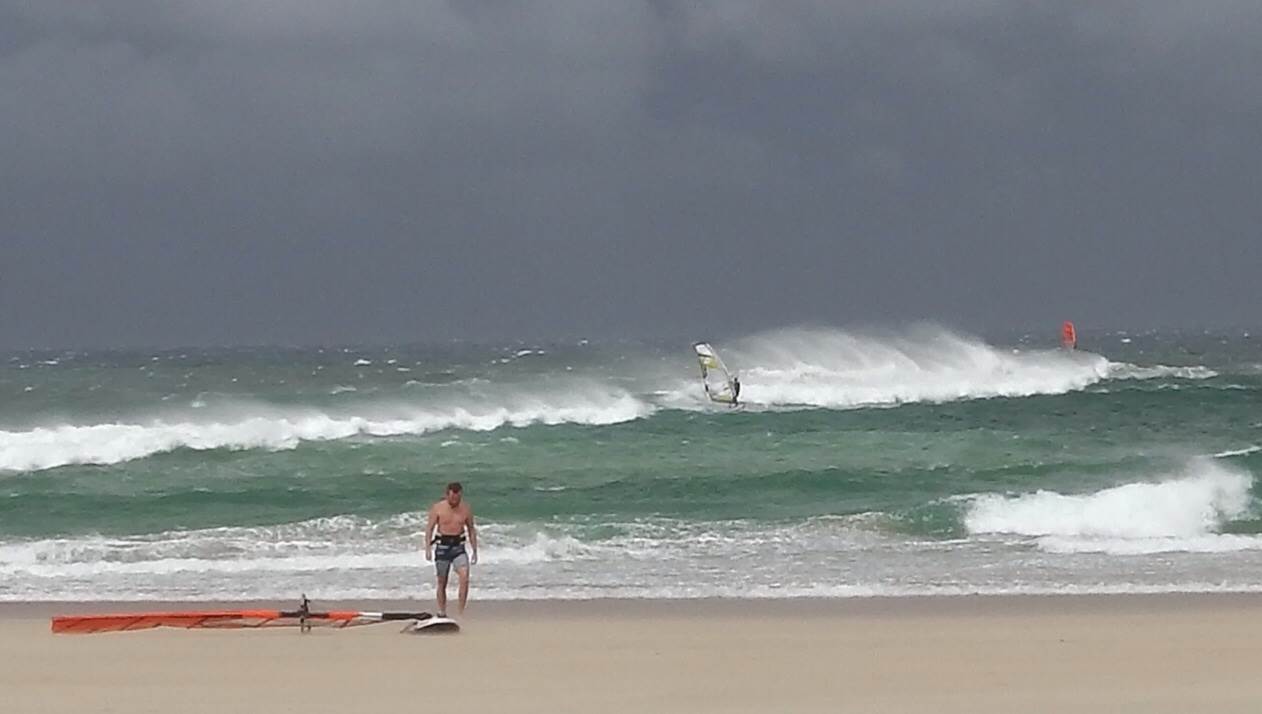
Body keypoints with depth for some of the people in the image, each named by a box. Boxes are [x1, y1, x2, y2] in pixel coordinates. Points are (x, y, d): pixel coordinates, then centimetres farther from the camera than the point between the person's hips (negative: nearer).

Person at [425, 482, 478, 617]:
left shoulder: (466, 509, 1)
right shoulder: (438, 508, -4)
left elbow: (471, 530, 11)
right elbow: (429, 528, -2)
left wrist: (475, 551, 11)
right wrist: (428, 548, -13)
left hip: (458, 546, 1)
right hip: (442, 546, 0)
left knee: (464, 577, -19)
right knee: (442, 582, 6)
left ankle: (462, 612, -15)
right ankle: (442, 613, 18)